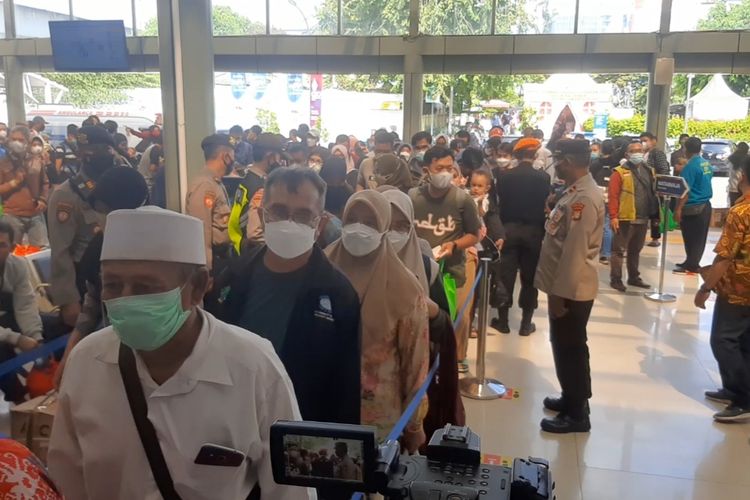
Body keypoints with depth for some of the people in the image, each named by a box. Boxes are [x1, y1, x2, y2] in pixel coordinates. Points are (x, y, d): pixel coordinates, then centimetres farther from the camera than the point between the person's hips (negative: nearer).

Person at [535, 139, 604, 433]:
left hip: (571, 289, -10)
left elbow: (575, 251, -24)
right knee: (565, 347, 20)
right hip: (565, 286, 10)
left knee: (571, 349, 1)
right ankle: (571, 398, 34)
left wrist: (559, 293, -21)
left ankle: (577, 415, 14)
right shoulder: (576, 191, 11)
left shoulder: (584, 198, -22)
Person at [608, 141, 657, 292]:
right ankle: (615, 279, 7)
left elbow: (654, 193, 17)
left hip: (643, 219, 6)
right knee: (619, 250, 1)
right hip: (625, 219, -6)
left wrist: (654, 214, 10)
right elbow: (613, 196, -13)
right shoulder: (620, 172, -7)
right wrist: (613, 216, -18)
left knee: (635, 250, 16)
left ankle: (634, 277, 26)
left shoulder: (649, 171, 13)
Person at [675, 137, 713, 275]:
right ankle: (692, 263, 21)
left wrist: (678, 209, -18)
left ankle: (691, 266, 3)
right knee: (699, 238, 13)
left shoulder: (691, 166, -16)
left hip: (693, 207, -8)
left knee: (691, 238, -2)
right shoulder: (707, 164, 9)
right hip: (705, 205, 8)